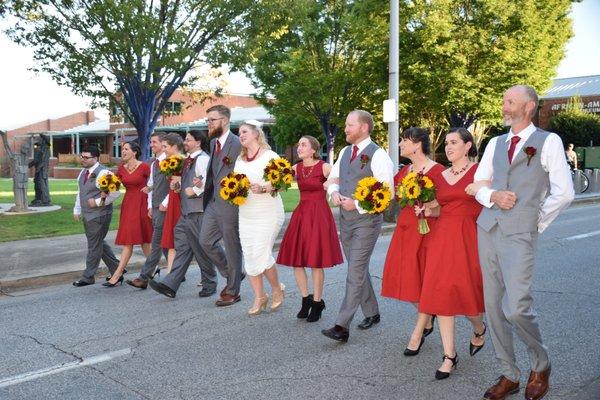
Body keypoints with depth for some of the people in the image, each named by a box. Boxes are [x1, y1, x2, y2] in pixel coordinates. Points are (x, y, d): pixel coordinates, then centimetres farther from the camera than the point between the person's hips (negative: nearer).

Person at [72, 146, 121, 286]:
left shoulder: (103, 173, -16)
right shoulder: (83, 172, 12)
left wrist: (98, 202, -19)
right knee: (99, 244, 15)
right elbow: (80, 192, 22)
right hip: (87, 215, 9)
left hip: (99, 215, -9)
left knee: (94, 246, -1)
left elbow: (115, 193, -20)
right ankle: (116, 269, 27)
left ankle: (88, 277, 9)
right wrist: (77, 210, 21)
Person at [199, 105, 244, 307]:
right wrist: (203, 182, 9)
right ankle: (232, 274, 30)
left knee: (232, 248, 5)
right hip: (213, 202, 9)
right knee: (206, 241, 11)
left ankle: (232, 291, 20)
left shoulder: (237, 144, -15)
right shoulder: (213, 142, 12)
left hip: (230, 204, -8)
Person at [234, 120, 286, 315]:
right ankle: (259, 297, 18)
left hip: (268, 213, -6)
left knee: (261, 254, -11)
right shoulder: (240, 159, 13)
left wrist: (262, 188, -28)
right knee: (249, 257, 4)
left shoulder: (270, 156, -6)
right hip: (246, 214, 6)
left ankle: (277, 288, 15)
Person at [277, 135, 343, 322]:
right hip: (301, 214, 5)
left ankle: (317, 302, 17)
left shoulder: (324, 167, -6)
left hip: (319, 215, -5)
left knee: (316, 262, -1)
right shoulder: (296, 168, 6)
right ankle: (306, 299, 24)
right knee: (295, 260, 5)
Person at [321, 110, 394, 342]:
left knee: (355, 271, -9)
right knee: (358, 268, 16)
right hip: (345, 218, 8)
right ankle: (371, 313, 32)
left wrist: (357, 204, -20)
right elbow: (333, 178, 18)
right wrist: (334, 192, -5)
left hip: (367, 219, -8)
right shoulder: (345, 152, 11)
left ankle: (342, 326, -8)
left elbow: (386, 192, -18)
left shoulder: (377, 155, -13)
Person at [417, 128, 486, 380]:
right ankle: (449, 355, 12)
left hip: (467, 237, -4)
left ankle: (479, 329, 37)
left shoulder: (479, 172, -1)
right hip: (441, 238, 5)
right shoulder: (440, 176, 13)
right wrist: (427, 211, -1)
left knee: (467, 291, 1)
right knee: (441, 293, 1)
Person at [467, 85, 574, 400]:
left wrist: (536, 222, 1)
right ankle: (509, 375, 24)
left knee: (516, 308, -12)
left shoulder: (548, 141, -1)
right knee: (493, 306, 8)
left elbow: (563, 192, -4)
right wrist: (493, 196, -4)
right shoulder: (495, 143, 14)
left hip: (519, 235, -6)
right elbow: (478, 185, 16)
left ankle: (540, 365, 19)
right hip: (488, 230, 6)